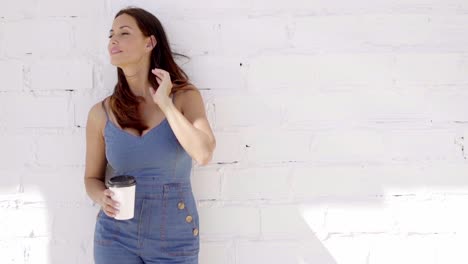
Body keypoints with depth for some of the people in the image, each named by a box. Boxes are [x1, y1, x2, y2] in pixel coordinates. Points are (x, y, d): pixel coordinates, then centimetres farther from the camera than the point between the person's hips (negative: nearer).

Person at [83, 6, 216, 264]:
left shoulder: (185, 97, -6)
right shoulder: (101, 113, -3)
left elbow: (203, 155, -22)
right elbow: (92, 178, 7)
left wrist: (165, 103, -18)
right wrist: (102, 198, -14)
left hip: (174, 240, -1)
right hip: (116, 238, 1)